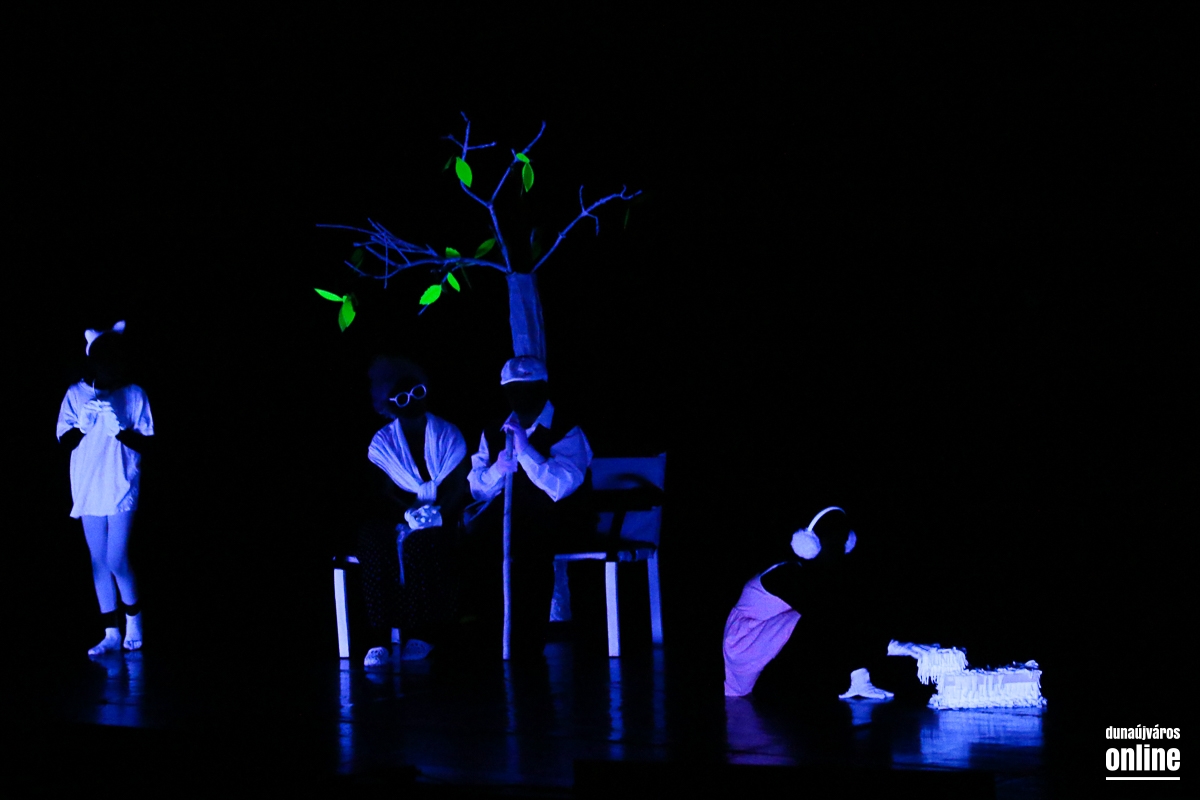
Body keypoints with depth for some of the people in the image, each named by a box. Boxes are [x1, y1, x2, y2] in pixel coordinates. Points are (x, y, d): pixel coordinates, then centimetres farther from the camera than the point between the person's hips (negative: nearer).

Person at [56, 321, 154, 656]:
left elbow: (146, 444, -4)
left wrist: (119, 429, -21)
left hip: (121, 490, -3)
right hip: (88, 490, 3)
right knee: (99, 563, 5)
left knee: (116, 562, -8)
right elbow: (64, 441, 2)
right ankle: (111, 634, 10)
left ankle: (133, 622, 16)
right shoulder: (75, 395, 3)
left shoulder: (134, 395, -3)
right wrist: (81, 426, -18)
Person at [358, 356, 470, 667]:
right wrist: (411, 511, -19)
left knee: (418, 543, -37)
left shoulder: (447, 435, 7)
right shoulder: (382, 441, 9)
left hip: (439, 522, -1)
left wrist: (436, 513, -21)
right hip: (399, 518, 1)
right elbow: (382, 492, -1)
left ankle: (422, 632, -30)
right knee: (373, 542, -33)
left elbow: (459, 487, -3)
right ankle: (380, 637, -37)